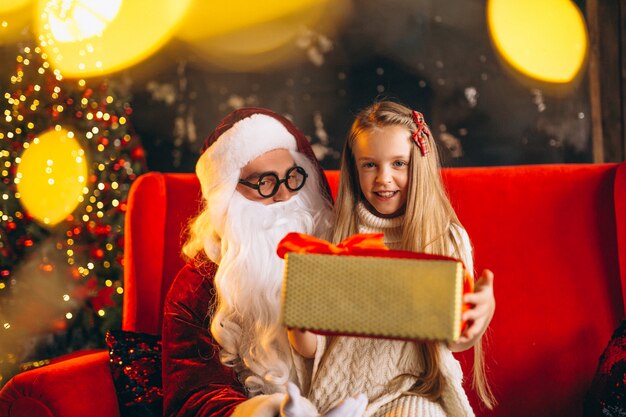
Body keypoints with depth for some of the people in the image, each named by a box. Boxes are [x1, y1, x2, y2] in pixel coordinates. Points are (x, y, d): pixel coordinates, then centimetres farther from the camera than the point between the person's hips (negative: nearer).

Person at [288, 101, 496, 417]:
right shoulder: (334, 235, 3)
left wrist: (483, 311, -23)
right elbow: (308, 349, 1)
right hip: (341, 390, 1)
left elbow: (455, 342, -1)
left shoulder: (450, 238, 3)